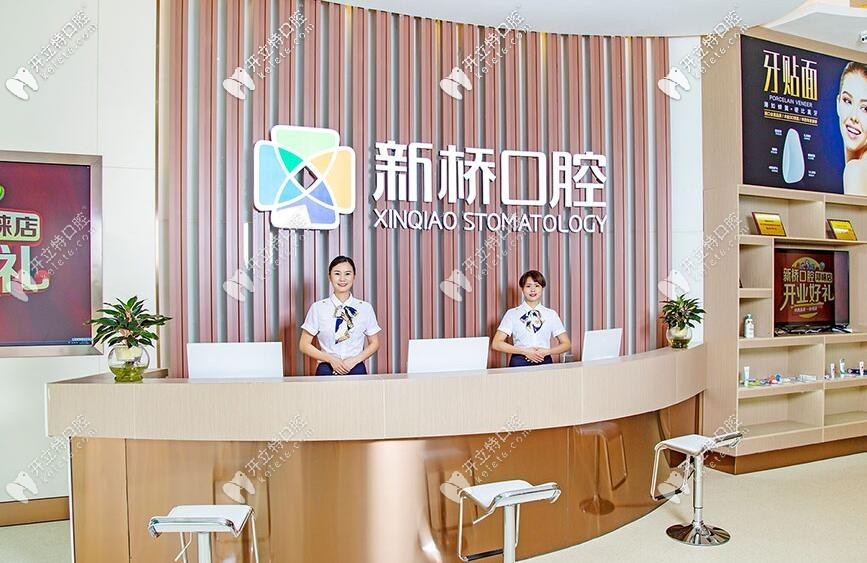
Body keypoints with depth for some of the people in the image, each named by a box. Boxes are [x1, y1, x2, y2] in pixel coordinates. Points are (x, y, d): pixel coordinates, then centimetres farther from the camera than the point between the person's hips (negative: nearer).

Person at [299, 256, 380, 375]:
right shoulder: (317, 308, 0)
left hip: (356, 370, 0)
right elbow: (304, 345, 3)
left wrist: (355, 360, -6)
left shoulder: (365, 308, 2)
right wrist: (331, 359, -8)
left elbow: (374, 343, 9)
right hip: (327, 370, 0)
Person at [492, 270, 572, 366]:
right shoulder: (512, 314, 6)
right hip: (519, 363, -1)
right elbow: (496, 344, 0)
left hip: (545, 362, 1)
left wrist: (547, 352, -4)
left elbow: (566, 344, 12)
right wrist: (524, 351, -7)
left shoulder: (551, 314, 10)